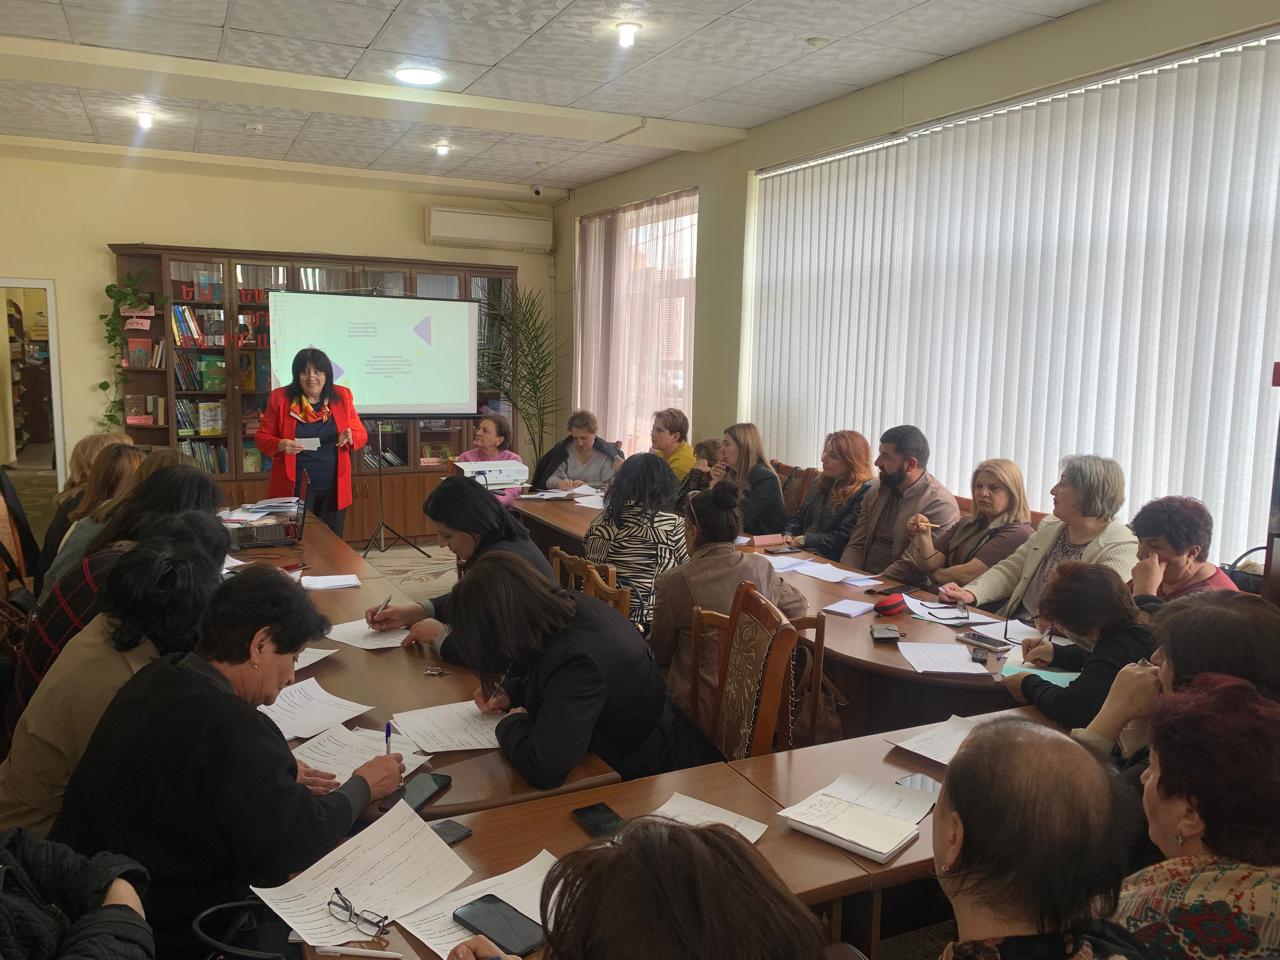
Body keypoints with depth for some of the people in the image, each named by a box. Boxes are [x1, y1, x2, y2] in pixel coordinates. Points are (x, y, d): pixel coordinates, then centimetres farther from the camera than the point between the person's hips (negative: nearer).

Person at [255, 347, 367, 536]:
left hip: (333, 489, 2)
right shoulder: (280, 398, -1)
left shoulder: (342, 396, 4)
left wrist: (349, 438, -15)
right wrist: (280, 445, -18)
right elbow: (261, 438, 3)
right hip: (294, 488, -2)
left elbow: (362, 434, 8)